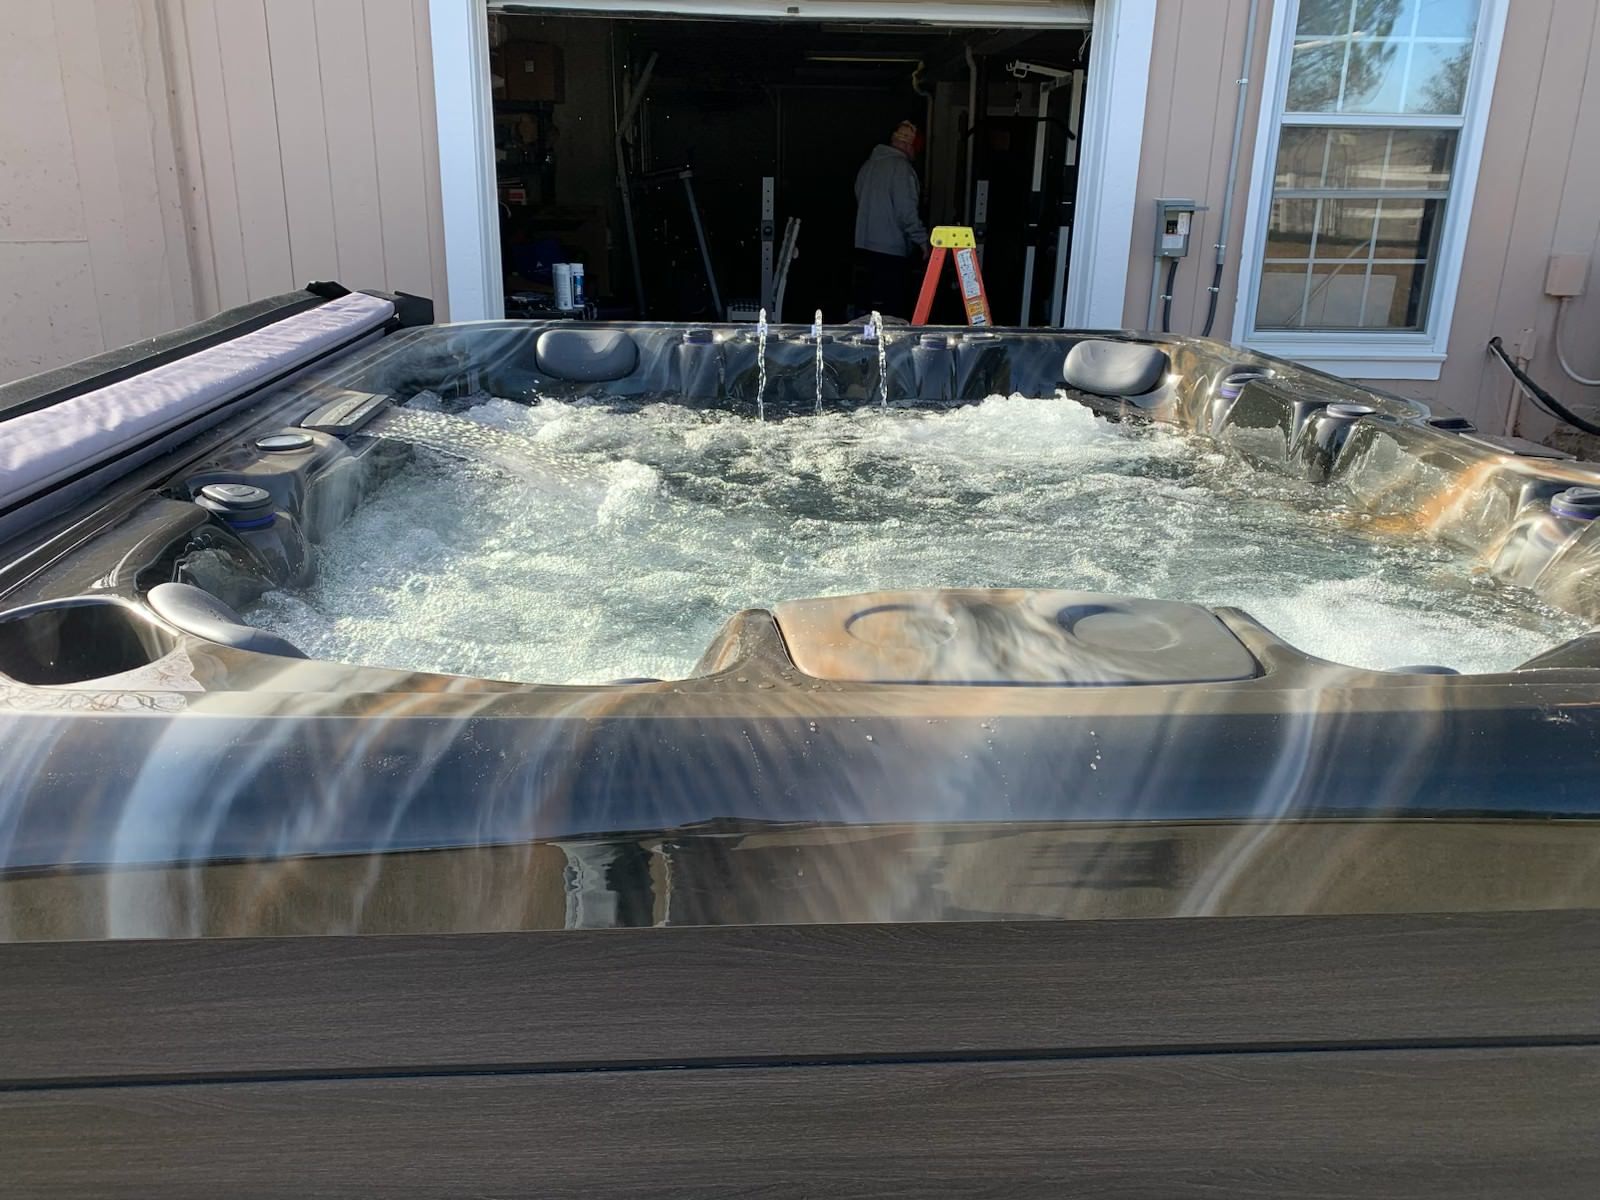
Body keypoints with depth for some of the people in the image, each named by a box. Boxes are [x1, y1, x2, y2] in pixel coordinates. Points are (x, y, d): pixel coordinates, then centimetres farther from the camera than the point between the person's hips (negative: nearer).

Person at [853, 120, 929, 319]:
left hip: (864, 245, 8)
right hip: (892, 250, -8)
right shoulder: (901, 166, -11)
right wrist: (921, 240, -7)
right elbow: (907, 211, -16)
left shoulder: (868, 165, 13)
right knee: (893, 309, -6)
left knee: (865, 303, 11)